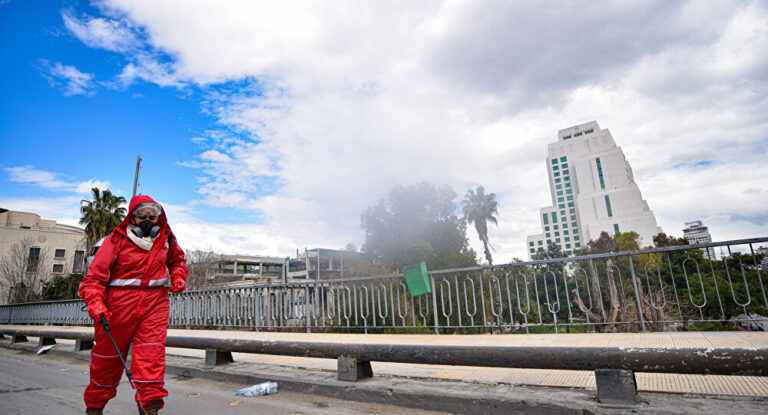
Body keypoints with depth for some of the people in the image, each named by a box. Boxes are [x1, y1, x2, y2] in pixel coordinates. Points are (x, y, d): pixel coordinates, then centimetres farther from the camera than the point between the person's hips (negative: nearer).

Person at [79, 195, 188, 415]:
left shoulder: (166, 238, 6)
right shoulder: (116, 240, -6)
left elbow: (177, 260, 25)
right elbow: (95, 275, -7)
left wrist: (178, 277, 7)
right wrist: (95, 303, -20)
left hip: (155, 302, 2)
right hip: (119, 303, -1)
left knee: (151, 352, -12)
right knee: (109, 354, 12)